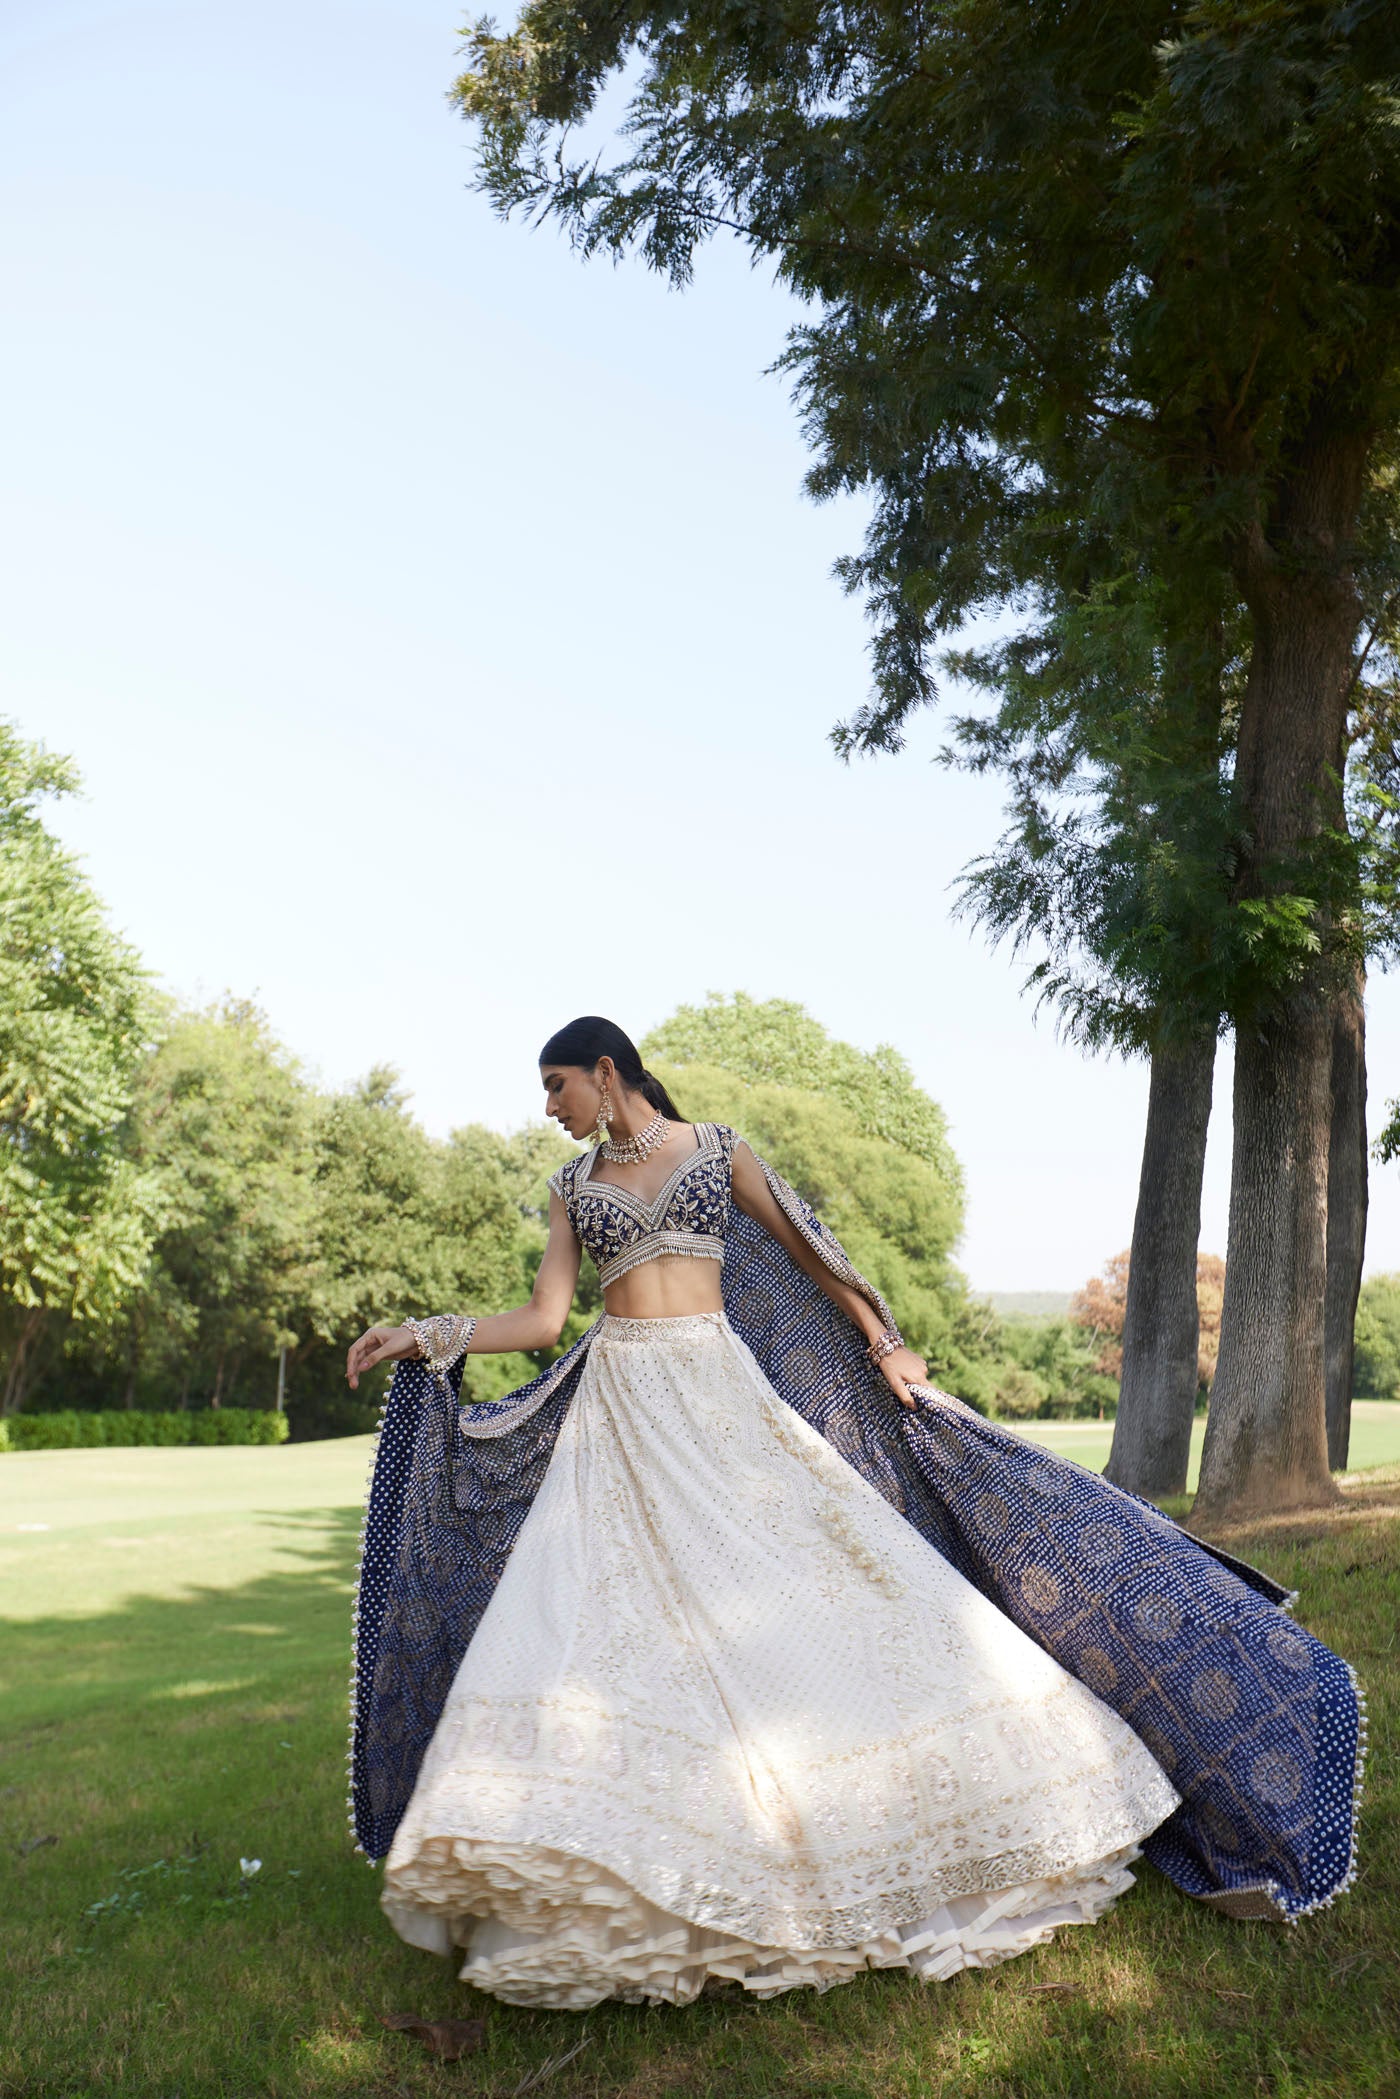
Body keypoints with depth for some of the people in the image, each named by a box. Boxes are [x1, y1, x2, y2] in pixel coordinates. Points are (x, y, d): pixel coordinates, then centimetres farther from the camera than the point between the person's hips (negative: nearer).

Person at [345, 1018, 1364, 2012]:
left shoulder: (715, 1149, 6)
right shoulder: (574, 1184, 12)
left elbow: (810, 1251, 10)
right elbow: (545, 1317, 9)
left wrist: (885, 1343, 4)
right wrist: (429, 1336, -2)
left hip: (722, 1396, -2)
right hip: (618, 1412, 2)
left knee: (811, 1576, -6)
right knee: (602, 1618, -10)